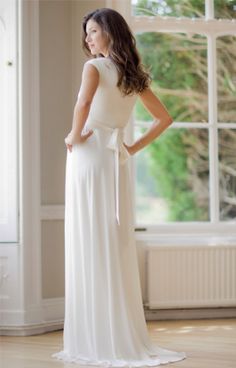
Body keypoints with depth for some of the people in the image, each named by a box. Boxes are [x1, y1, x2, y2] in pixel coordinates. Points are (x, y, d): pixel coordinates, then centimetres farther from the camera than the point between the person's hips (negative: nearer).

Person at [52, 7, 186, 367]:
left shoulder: (95, 67, -6)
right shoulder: (134, 76, 14)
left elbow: (84, 102, -27)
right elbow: (164, 118, 19)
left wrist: (75, 135, -12)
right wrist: (134, 147, 14)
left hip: (90, 154, -6)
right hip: (117, 159, 7)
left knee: (91, 246, -4)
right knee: (118, 246, 8)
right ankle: (126, 338, 11)